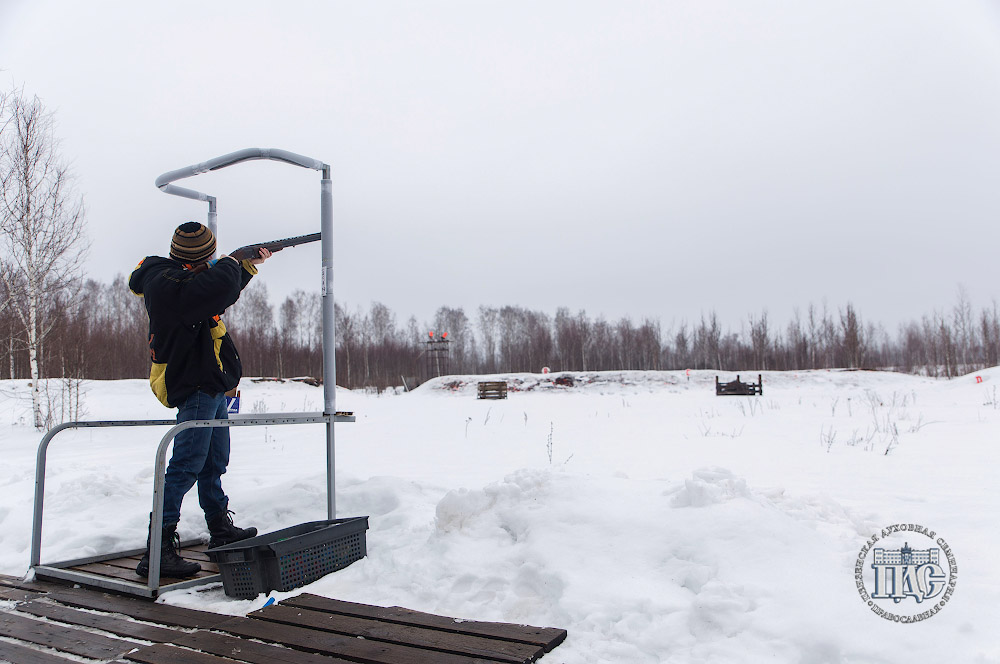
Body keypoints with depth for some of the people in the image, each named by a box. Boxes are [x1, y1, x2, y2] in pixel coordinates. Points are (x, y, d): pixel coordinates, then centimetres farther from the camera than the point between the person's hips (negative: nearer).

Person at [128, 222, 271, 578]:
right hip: (196, 388, -11)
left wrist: (248, 266, 24)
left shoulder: (176, 278, 12)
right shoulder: (168, 284, -20)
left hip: (210, 386, 11)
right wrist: (229, 263, -11)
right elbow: (221, 286, -34)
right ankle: (158, 551, -9)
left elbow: (222, 295, 29)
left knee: (214, 462, 21)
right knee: (186, 466, -11)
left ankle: (221, 530, 37)